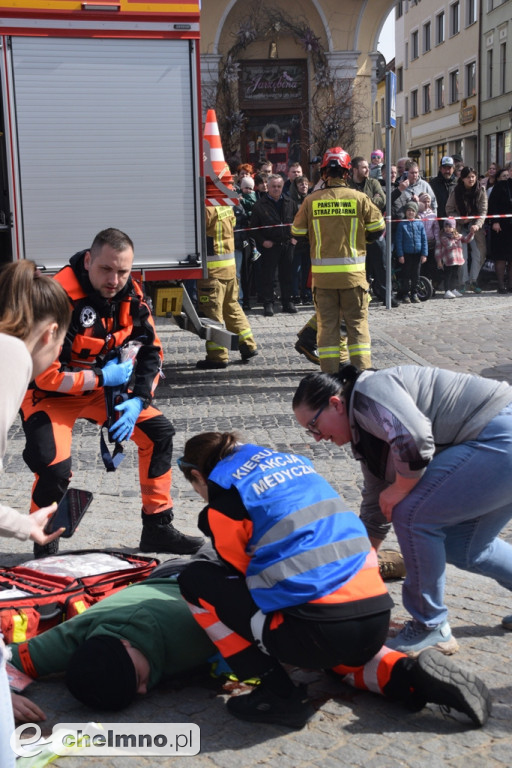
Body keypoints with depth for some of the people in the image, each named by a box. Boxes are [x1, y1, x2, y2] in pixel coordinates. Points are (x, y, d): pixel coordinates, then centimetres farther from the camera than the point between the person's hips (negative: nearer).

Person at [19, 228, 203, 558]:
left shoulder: (130, 293, -11)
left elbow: (151, 349, -1)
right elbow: (44, 375, -31)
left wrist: (138, 400, -14)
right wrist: (103, 377, -22)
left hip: (103, 383, 7)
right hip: (50, 393, -6)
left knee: (159, 433, 1)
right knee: (54, 466, -27)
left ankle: (158, 529, 15)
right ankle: (45, 550, 1)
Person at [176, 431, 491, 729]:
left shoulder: (223, 490, 2)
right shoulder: (293, 462, 21)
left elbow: (241, 572, 8)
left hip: (316, 630, -7)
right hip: (376, 619, 7)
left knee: (194, 579, 9)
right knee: (338, 650, 43)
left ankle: (280, 695, 6)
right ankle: (411, 677, 12)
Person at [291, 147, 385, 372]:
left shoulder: (311, 200, -2)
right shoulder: (360, 198, -4)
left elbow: (297, 232, 6)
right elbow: (378, 229, 4)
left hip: (322, 272, 1)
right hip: (353, 272, -1)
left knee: (327, 324, 8)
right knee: (358, 323, 8)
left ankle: (329, 373, 9)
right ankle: (362, 371, 6)